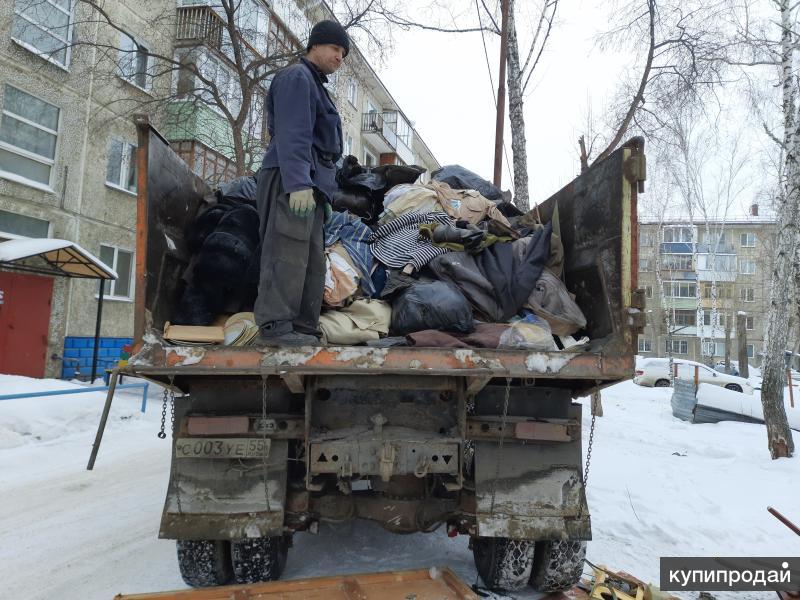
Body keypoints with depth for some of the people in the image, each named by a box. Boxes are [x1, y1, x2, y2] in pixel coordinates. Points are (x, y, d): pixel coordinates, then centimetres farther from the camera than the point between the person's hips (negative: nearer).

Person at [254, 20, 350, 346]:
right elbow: (291, 135, -15)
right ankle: (275, 326, -19)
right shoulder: (297, 77, 0)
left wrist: (322, 190, 22)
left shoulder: (314, 85, 30)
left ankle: (303, 330, 1)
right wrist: (298, 183, -27)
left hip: (308, 185, 10)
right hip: (293, 180, -9)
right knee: (288, 252, -17)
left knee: (312, 260, 2)